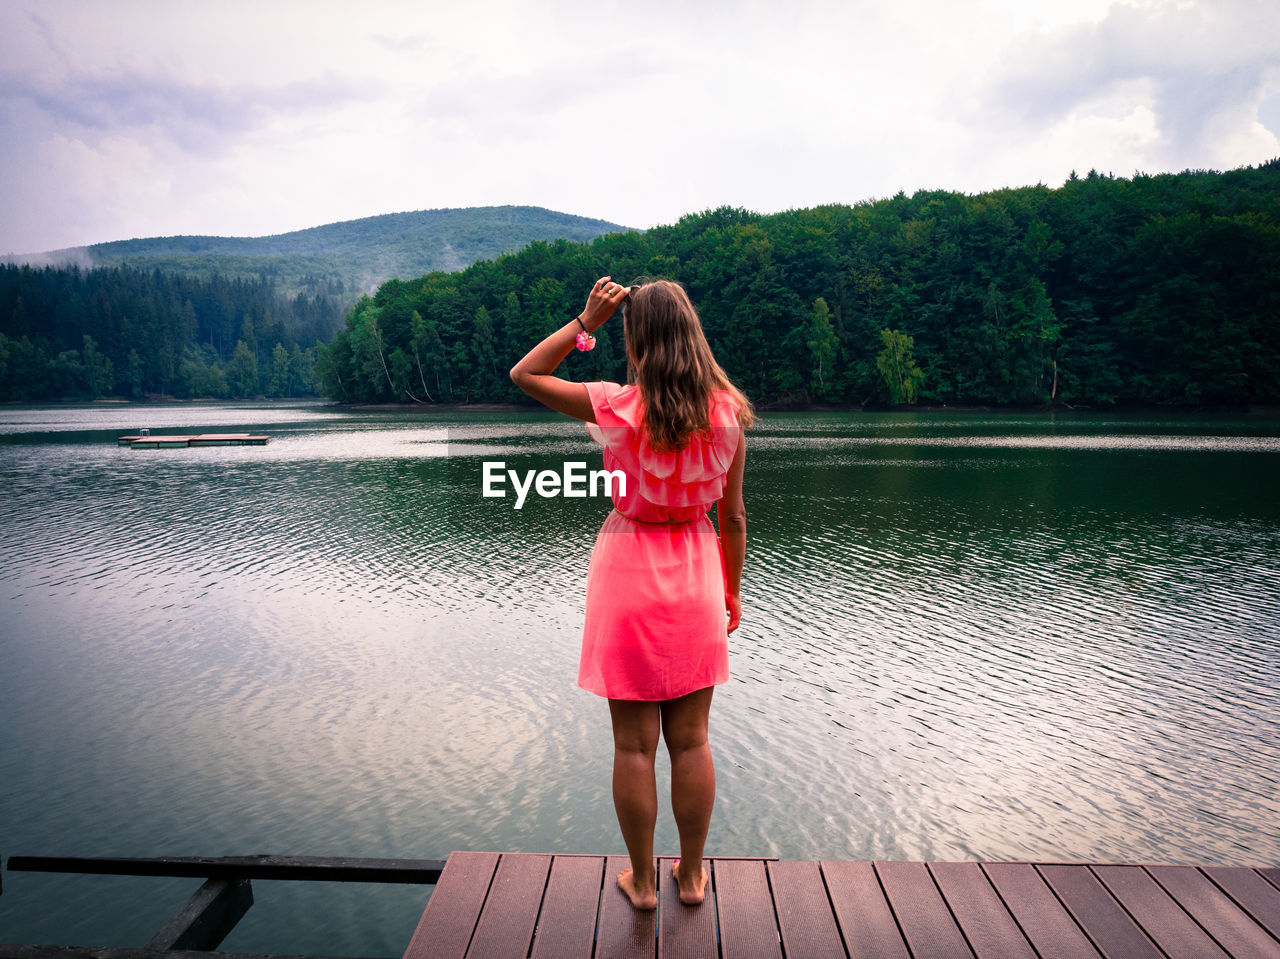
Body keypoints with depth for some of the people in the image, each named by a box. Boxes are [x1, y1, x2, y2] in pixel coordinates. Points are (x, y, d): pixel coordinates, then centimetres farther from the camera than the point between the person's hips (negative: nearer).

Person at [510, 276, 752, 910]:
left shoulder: (618, 407, -14)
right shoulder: (726, 413, -5)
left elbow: (524, 375, -1)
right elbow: (733, 517, 2)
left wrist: (584, 322, -3)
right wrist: (731, 593, 13)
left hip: (629, 570, -3)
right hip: (695, 574, 3)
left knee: (634, 744, 10)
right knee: (690, 739, 15)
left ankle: (642, 880, 26)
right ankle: (691, 875, 31)